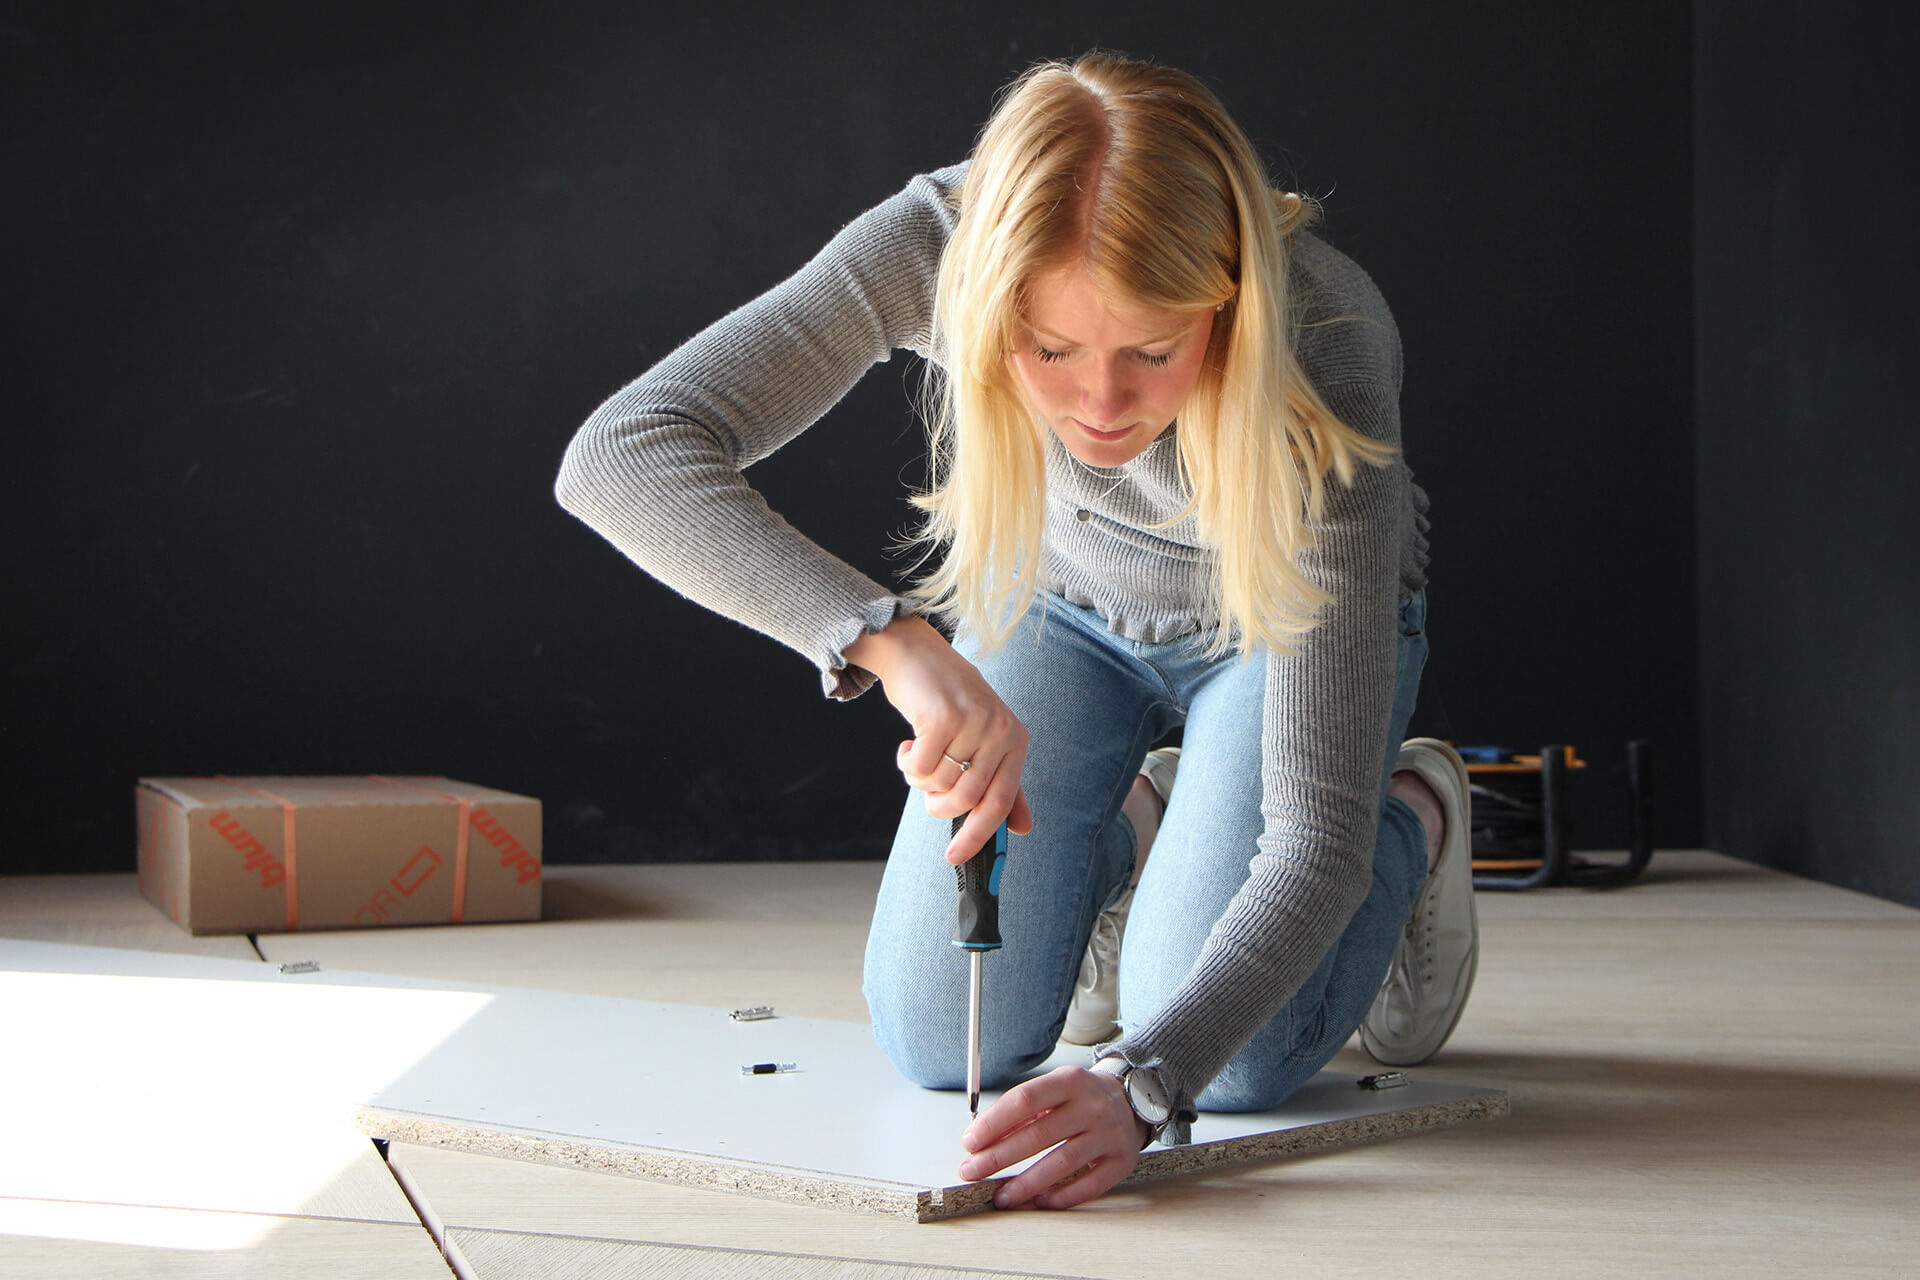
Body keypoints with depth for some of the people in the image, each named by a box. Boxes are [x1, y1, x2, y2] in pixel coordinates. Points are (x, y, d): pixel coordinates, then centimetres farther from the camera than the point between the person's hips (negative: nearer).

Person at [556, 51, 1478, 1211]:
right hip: (1064, 597, 2)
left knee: (1230, 1060, -18)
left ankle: (1412, 821, 13)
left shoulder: (1327, 361, -41)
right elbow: (620, 457, -46)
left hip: (1284, 611, -2)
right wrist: (890, 635, -60)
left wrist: (1141, 1085, -54)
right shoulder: (933, 249, -38)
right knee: (944, 1042, -7)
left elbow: (1313, 840, -38)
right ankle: (1124, 836, 24)